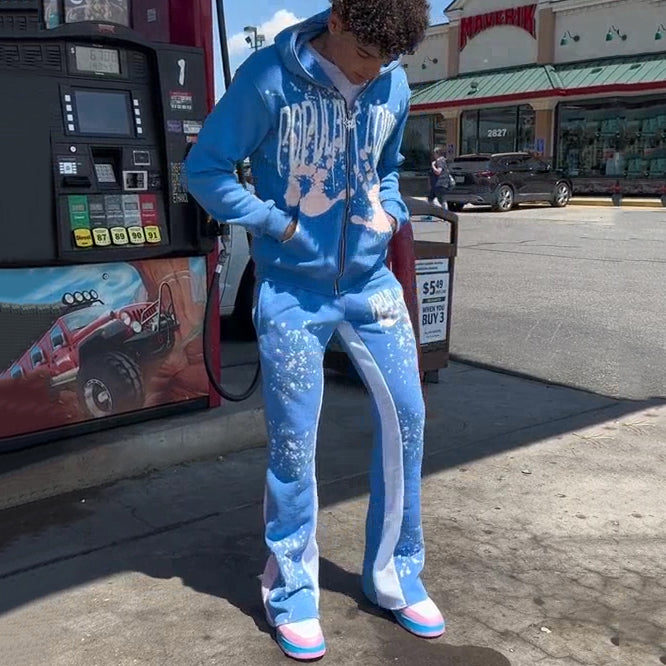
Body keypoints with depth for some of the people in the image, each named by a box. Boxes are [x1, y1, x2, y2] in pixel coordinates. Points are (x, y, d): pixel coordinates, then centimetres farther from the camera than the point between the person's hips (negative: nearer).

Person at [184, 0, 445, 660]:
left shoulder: (394, 84, 2)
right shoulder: (270, 78, -13)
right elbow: (204, 169, -7)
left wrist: (392, 213, 1)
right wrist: (278, 224, -13)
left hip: (370, 281, 5)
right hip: (293, 291, -4)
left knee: (405, 416, 5)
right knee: (293, 441, 1)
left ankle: (395, 575, 24)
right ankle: (291, 592, 22)